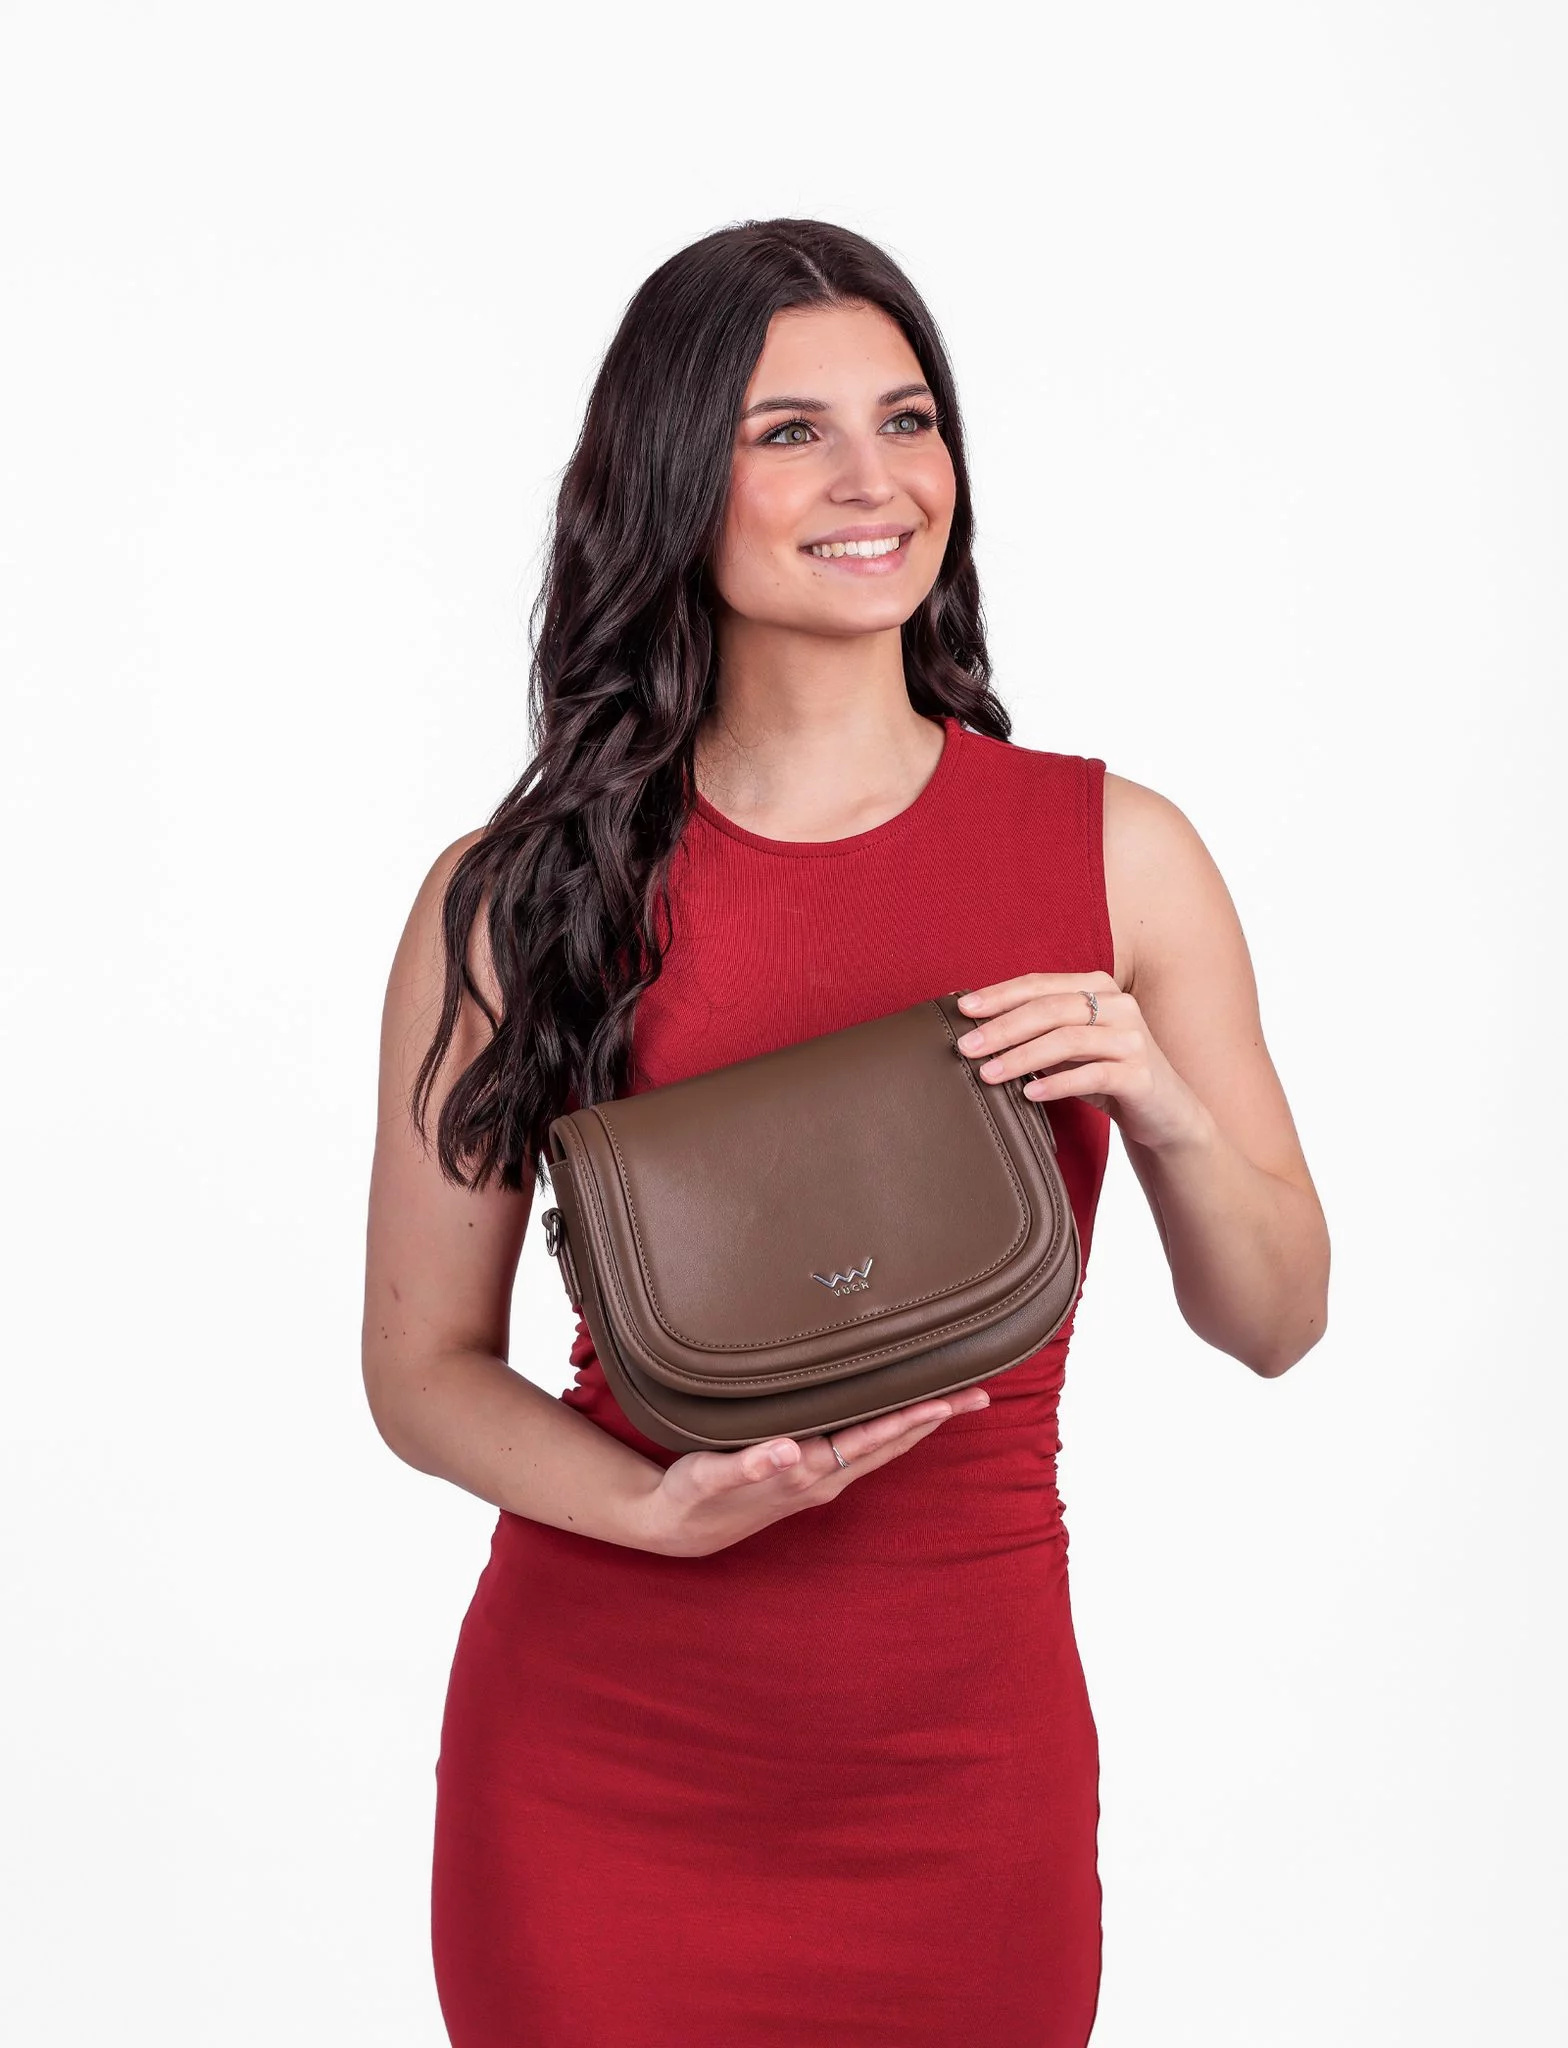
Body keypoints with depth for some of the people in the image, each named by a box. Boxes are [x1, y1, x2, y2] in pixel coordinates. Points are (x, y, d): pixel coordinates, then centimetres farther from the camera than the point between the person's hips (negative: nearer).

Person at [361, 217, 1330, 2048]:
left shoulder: (1114, 853, -2)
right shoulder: (513, 898, -5)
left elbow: (1275, 1323, 4)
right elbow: (422, 1364, 0)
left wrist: (1164, 1114, -16)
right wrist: (661, 1508, -18)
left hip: (961, 1765, 1)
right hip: (598, 1762, -1)